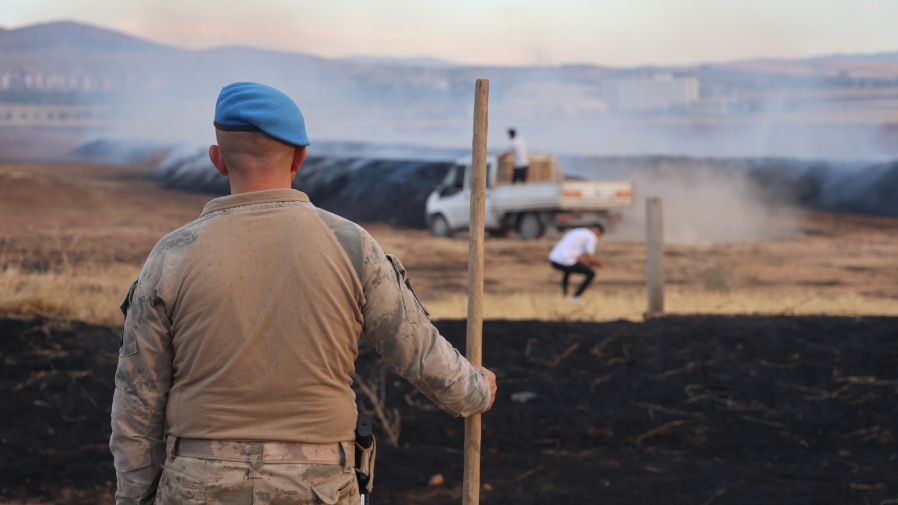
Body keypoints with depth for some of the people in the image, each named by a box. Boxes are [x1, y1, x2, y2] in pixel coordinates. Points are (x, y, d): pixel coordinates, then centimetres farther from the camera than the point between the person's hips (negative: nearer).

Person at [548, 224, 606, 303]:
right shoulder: (591, 237, 1)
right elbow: (590, 258, -4)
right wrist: (599, 263, 15)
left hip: (553, 261, 8)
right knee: (591, 274, 7)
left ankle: (564, 293, 33)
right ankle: (576, 296, 7)